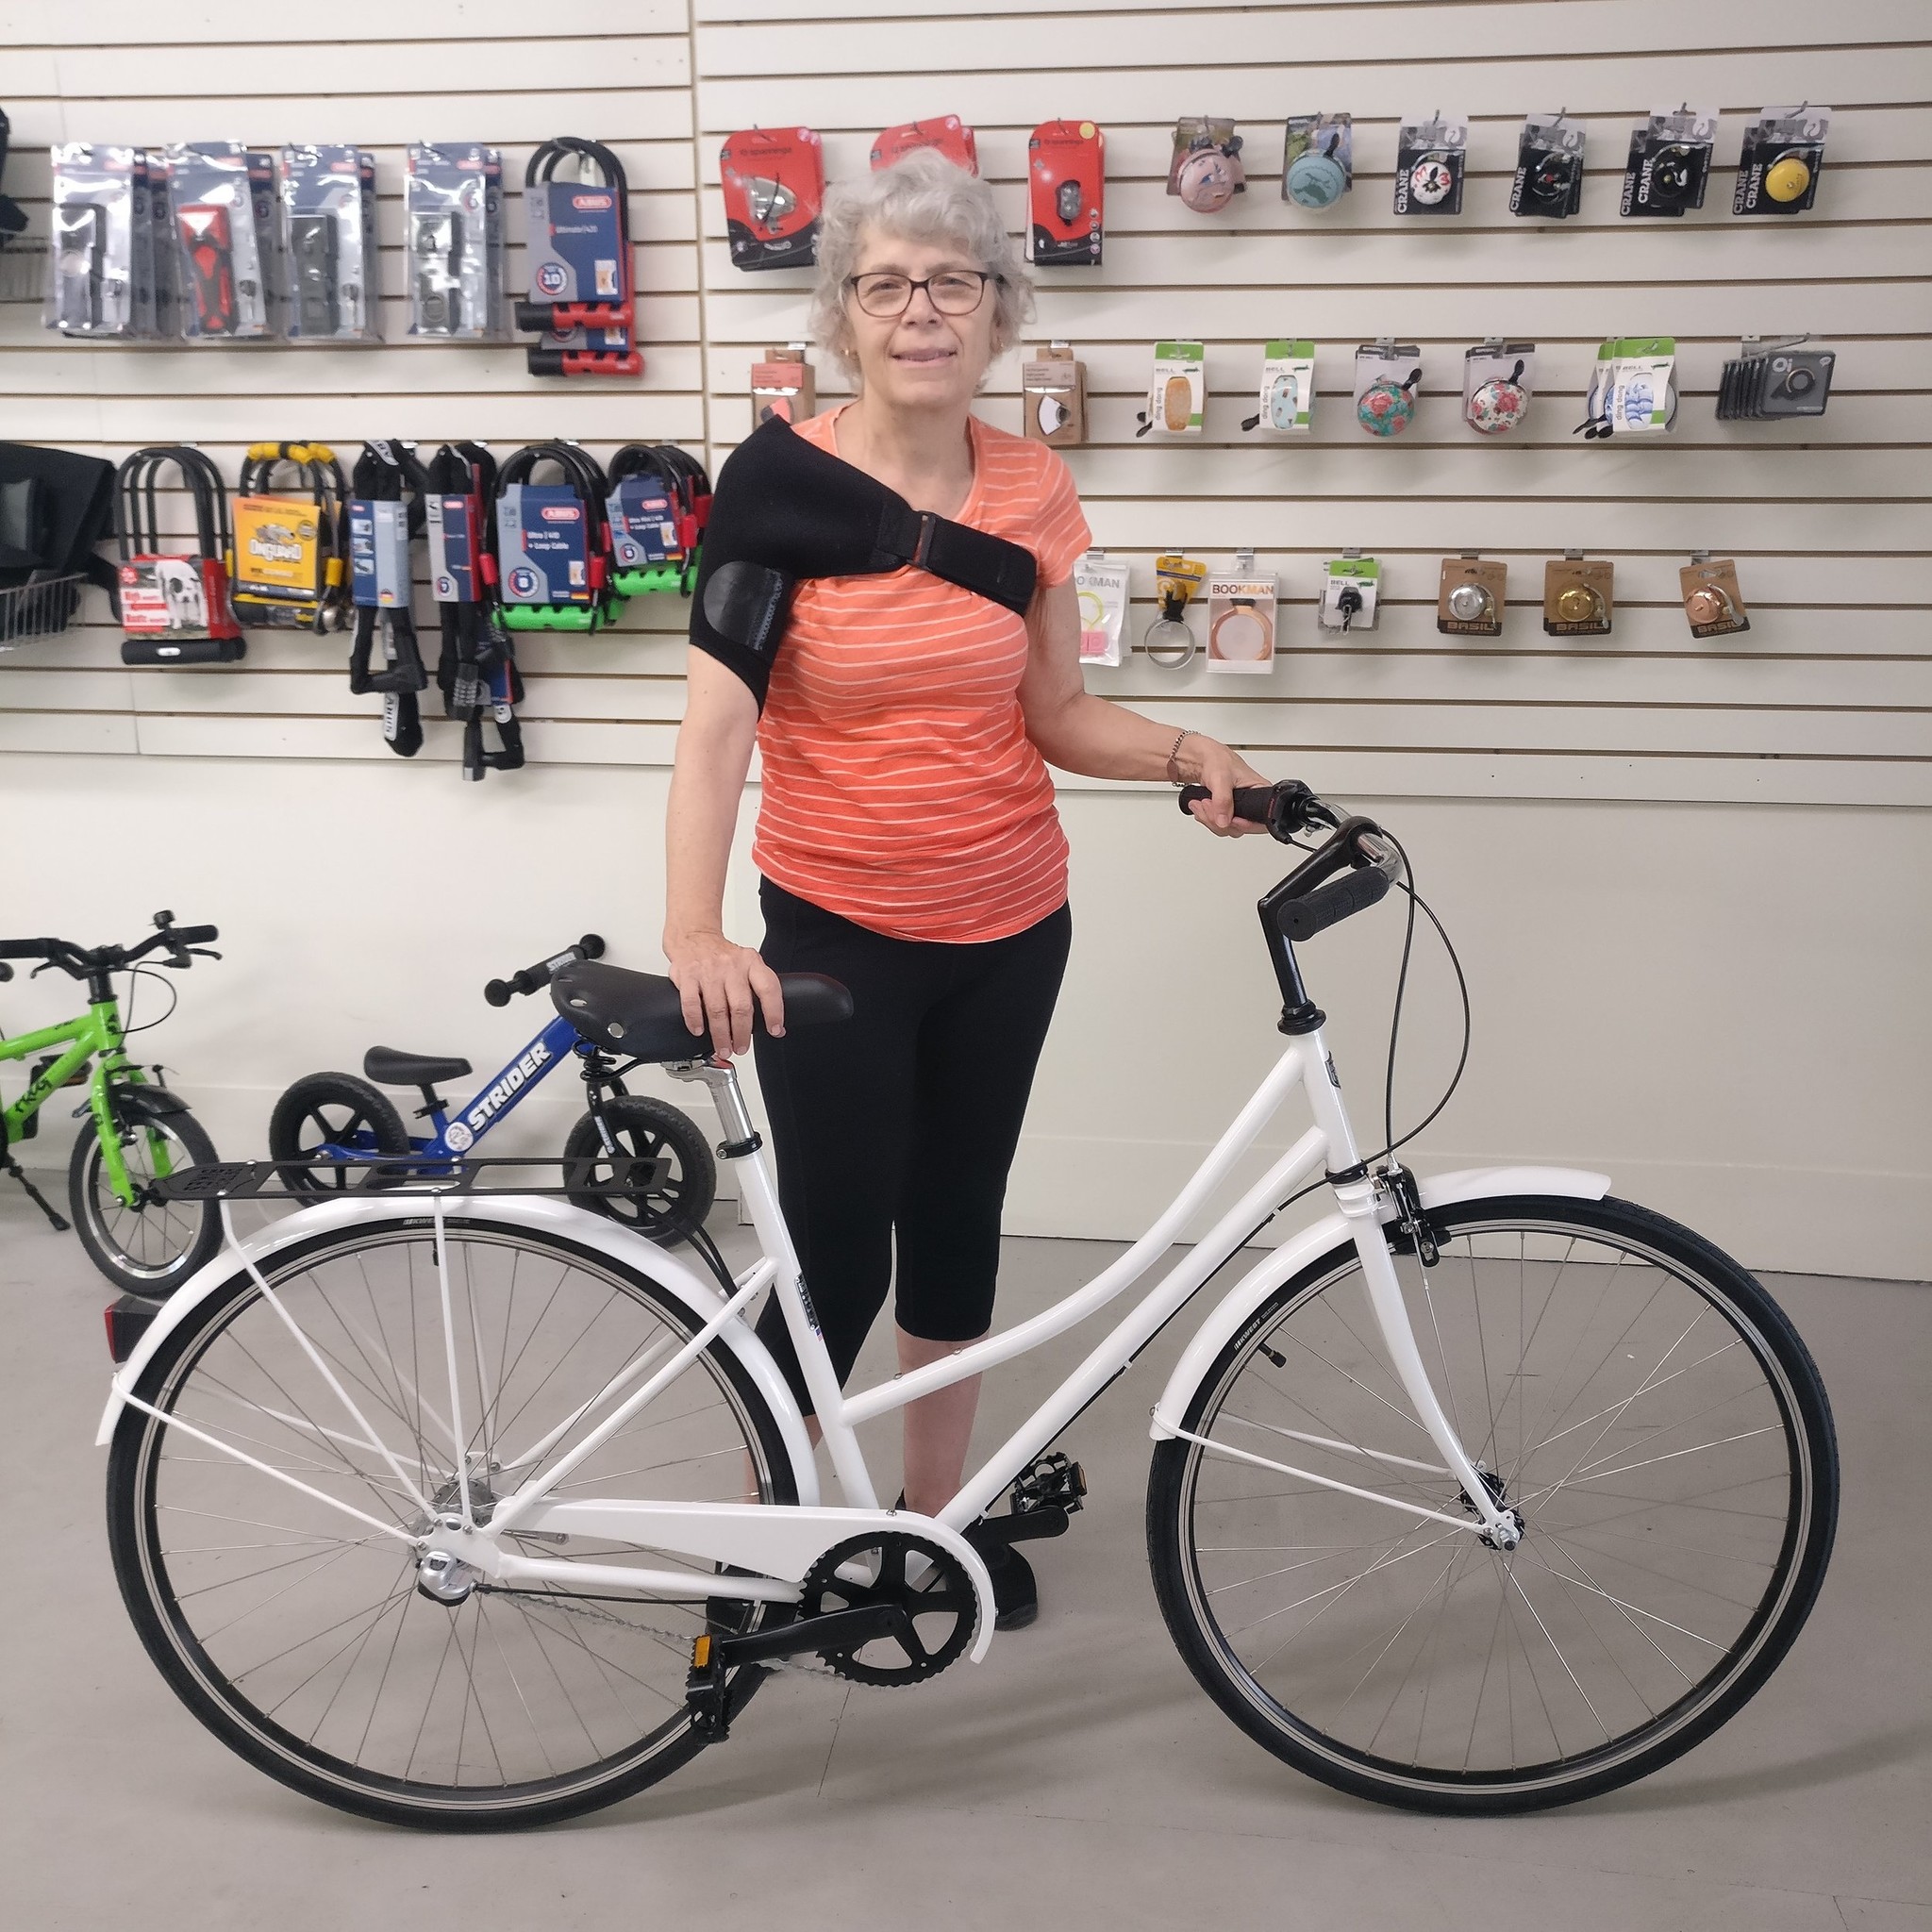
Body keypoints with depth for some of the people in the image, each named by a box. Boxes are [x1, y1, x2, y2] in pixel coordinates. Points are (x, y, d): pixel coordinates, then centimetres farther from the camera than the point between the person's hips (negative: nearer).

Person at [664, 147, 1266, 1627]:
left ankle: (936, 1510, 37)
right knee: (839, 1255, 3)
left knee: (959, 1217, 16)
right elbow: (716, 724, -21)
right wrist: (695, 929, -34)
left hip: (1011, 924, 4)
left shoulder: (1031, 488, 0)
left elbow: (1057, 713, 6)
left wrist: (1184, 754, -12)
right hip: (837, 932, -4)